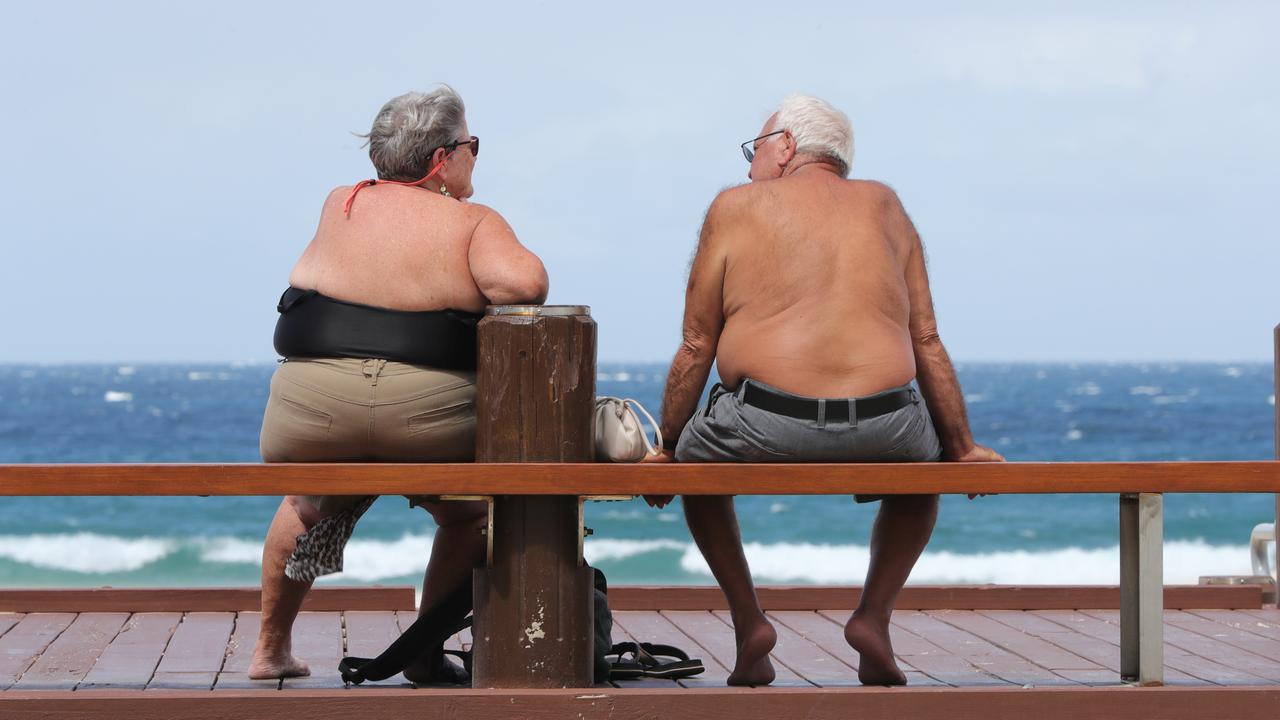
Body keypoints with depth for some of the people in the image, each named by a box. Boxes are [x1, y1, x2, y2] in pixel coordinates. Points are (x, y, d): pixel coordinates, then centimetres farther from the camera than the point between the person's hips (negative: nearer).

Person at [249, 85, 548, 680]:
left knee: (308, 509, 35)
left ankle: (271, 650, 40)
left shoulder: (339, 205, 13)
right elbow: (524, 283, -14)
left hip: (312, 412, 3)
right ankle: (424, 654, 25)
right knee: (467, 518, 29)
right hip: (430, 421, -3)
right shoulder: (474, 222, 2)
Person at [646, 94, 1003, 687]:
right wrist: (961, 448, 24)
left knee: (695, 461, 32)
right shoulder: (883, 205, 20)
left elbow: (697, 346, 10)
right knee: (924, 465, 36)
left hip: (766, 427, -2)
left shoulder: (737, 206, 11)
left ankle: (747, 619, 17)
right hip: (883, 433, 2)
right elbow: (927, 343, 16)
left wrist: (665, 450, 20)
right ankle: (874, 613, 17)